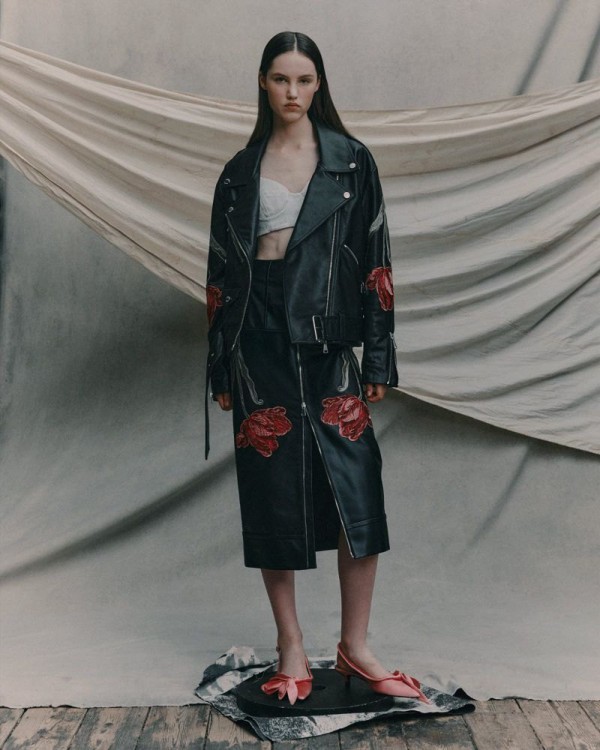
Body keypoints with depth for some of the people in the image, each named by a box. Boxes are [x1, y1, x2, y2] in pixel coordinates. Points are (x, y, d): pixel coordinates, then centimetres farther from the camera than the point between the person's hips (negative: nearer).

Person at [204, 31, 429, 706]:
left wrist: (379, 355, -2)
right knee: (273, 492, 3)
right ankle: (291, 649, 17)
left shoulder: (351, 160, 6)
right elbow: (221, 270, 9)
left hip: (328, 336, 0)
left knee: (357, 491, -3)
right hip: (260, 338, 1)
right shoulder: (240, 171, 10)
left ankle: (355, 647, 14)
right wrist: (221, 367, 6)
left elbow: (374, 259, 3)